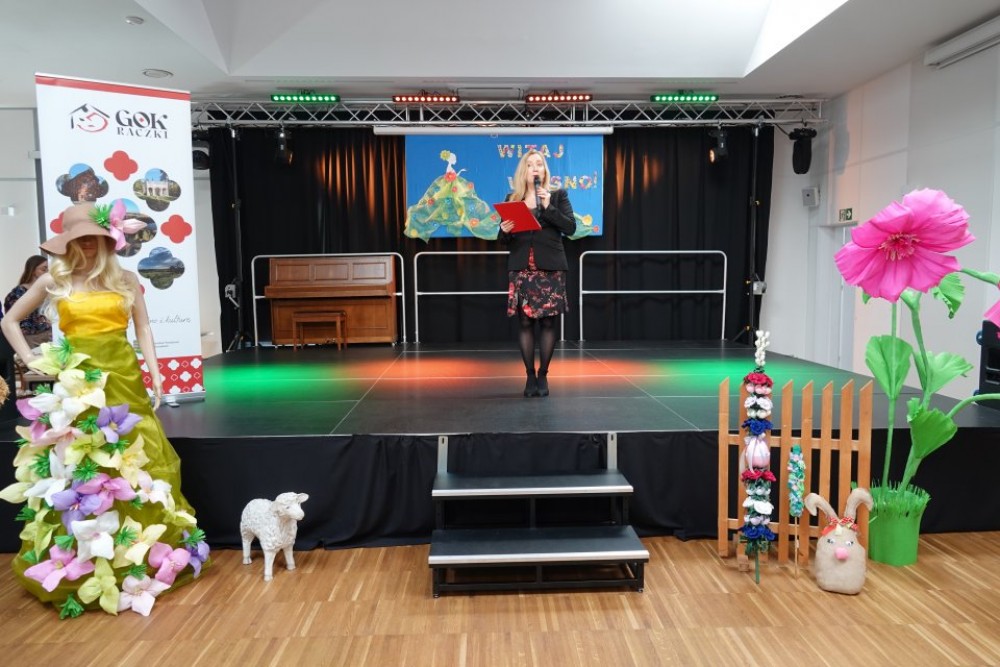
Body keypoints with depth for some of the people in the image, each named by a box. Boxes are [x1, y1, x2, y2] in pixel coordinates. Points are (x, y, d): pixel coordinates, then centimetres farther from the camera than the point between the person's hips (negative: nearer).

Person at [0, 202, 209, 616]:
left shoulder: (124, 279, 7)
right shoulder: (54, 280, 6)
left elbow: (142, 327, 8)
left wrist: (154, 373, 0)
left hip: (123, 378, 1)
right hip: (76, 383, 0)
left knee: (135, 466, 3)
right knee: (77, 471, 3)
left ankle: (144, 554, 15)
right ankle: (80, 565, 13)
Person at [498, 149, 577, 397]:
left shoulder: (558, 196, 8)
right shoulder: (512, 199, 12)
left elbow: (570, 227, -4)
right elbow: (504, 239, 11)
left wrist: (548, 206, -13)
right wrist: (504, 231, -11)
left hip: (550, 268, -1)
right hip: (521, 268, 1)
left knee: (548, 321, -1)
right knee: (525, 322, -1)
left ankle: (543, 375, 9)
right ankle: (530, 375, 7)